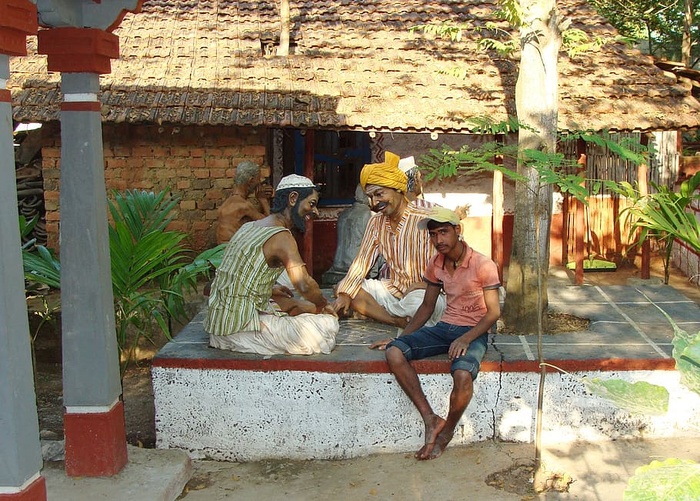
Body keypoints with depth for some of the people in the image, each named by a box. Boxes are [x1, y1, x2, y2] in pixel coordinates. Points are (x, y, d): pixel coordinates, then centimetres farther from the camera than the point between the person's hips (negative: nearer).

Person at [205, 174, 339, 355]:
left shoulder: (248, 226, 12)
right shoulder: (281, 236, -15)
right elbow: (304, 285, -23)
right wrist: (323, 304, -3)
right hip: (240, 327, -9)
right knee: (328, 324, -11)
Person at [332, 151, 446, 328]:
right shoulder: (376, 222, 6)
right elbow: (362, 261, 4)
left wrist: (420, 285, -31)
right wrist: (345, 294, -8)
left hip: (424, 293, -8)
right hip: (392, 290, 8)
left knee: (417, 299, -42)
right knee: (341, 287, -7)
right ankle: (401, 323, -18)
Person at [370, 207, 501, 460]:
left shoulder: (483, 265, -10)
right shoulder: (435, 265, 7)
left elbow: (493, 312, -9)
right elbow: (427, 307, 16)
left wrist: (465, 339, -22)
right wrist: (401, 336, 6)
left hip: (474, 332, -5)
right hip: (445, 327, 6)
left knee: (463, 375, -37)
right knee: (394, 353, -19)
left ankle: (446, 433, -7)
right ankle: (430, 418, -15)